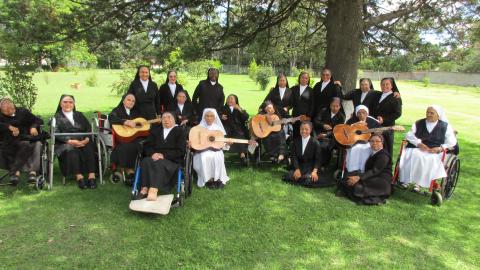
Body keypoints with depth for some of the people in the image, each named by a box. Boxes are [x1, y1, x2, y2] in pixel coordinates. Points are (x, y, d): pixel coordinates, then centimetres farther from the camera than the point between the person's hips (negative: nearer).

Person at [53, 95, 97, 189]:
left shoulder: (79, 115, 26)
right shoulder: (57, 117, 17)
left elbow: (89, 128, 12)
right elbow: (56, 133, 0)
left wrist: (86, 139, -11)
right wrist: (70, 141, -18)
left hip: (82, 141, 2)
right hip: (65, 143, -2)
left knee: (89, 147, -32)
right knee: (71, 149, -36)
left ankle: (92, 176, -42)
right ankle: (79, 177, -43)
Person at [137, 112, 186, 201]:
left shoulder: (180, 131, 10)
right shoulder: (155, 129, 23)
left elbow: (180, 151, -2)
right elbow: (147, 145, 14)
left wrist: (164, 155, -14)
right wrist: (153, 153, -9)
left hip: (172, 160, -4)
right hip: (155, 157, 4)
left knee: (159, 163, -36)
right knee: (145, 161, -30)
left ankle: (153, 191, -49)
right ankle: (144, 189, -35)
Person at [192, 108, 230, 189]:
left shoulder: (218, 128, 8)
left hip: (215, 150, 1)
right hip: (202, 150, -1)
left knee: (218, 157, -31)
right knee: (205, 158, -33)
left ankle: (218, 179, -15)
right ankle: (208, 179, -18)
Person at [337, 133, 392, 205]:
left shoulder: (383, 155, -12)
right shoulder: (373, 154, 17)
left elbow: (375, 171, -23)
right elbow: (368, 170, 13)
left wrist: (359, 177, -31)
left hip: (382, 183, -9)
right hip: (374, 179, 9)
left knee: (357, 183, -28)